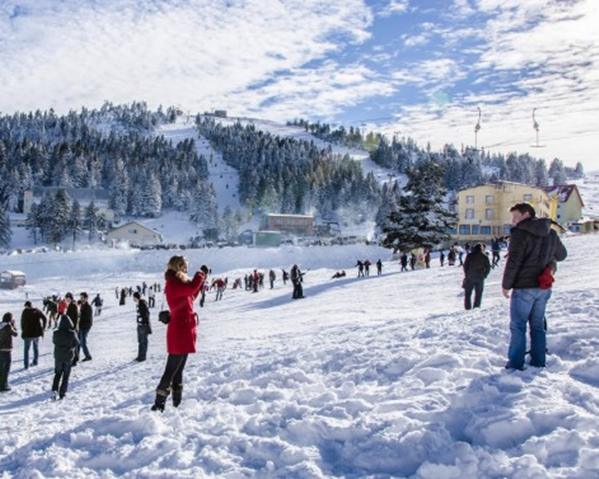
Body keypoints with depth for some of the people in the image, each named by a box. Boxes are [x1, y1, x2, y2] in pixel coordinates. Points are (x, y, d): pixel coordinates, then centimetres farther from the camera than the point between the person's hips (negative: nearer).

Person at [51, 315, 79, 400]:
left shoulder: (56, 333, -13)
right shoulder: (72, 334, -18)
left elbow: (54, 342, 5)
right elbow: (76, 344, -4)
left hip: (58, 356, 2)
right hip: (69, 357, -1)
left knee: (57, 374, 18)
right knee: (66, 375, 12)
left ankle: (55, 390, 2)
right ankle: (62, 393, 12)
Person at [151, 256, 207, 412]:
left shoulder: (179, 283, 15)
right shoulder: (173, 283, -15)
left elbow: (191, 295, 21)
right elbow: (192, 288, -28)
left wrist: (202, 279, 12)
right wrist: (201, 273, -12)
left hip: (185, 330, 10)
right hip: (179, 330, -10)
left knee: (178, 369, 14)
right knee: (172, 369, -7)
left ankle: (177, 403, 22)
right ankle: (159, 403, -4)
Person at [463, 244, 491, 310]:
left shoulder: (470, 255, -3)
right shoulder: (484, 256, 1)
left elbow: (465, 265, -4)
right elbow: (488, 267, 3)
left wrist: (466, 274, 8)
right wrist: (484, 275, 12)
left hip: (470, 277, -1)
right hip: (480, 278, 1)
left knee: (468, 293, 6)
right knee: (478, 293, 11)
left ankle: (468, 307, 0)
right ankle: (477, 307, 7)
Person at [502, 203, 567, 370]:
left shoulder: (520, 233, -14)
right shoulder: (552, 233, 8)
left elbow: (513, 262, -17)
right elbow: (562, 255, 22)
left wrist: (506, 285, -8)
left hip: (524, 287, -7)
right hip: (544, 288, 7)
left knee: (518, 326, 1)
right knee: (538, 325, 15)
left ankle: (515, 364, 3)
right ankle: (538, 362, 19)